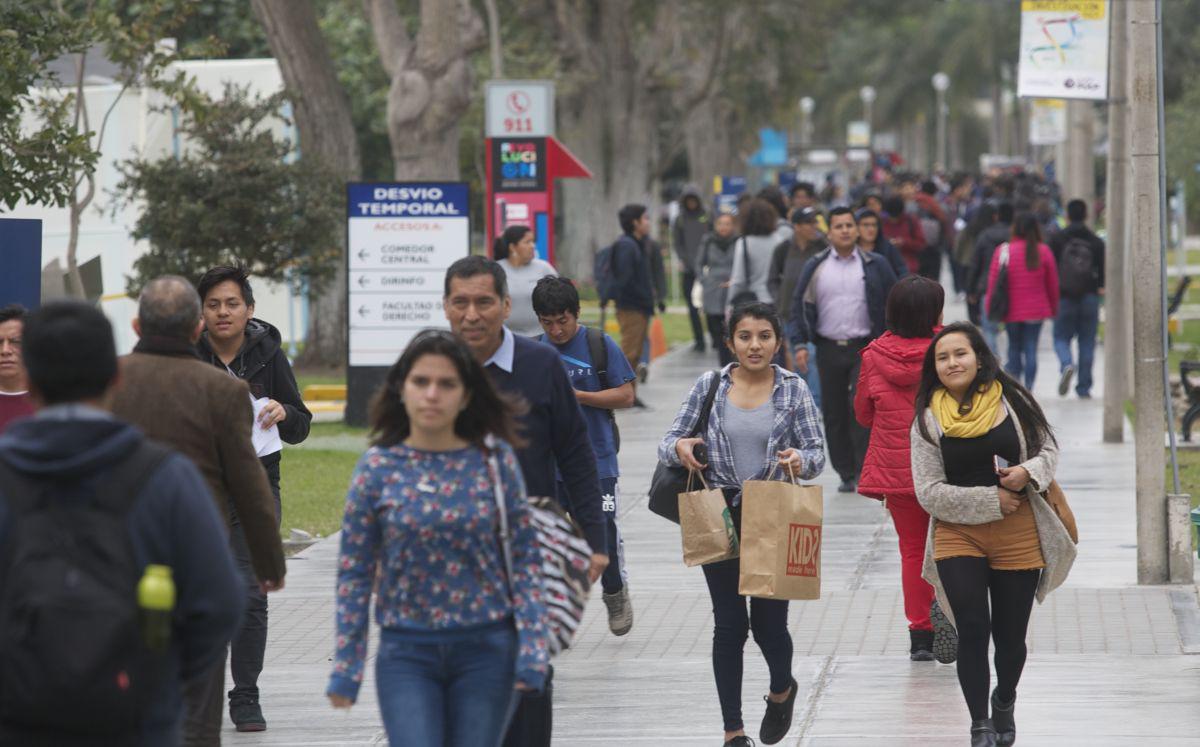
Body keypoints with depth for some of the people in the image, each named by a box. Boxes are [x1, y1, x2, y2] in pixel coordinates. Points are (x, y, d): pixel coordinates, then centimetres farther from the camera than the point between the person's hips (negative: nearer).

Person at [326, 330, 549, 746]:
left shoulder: (495, 461, 0)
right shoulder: (378, 468, -1)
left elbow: (525, 558, 2)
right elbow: (354, 573, 2)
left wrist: (532, 651, -5)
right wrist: (345, 669, 0)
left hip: (486, 650, 1)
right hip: (407, 653, -1)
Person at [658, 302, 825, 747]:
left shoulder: (793, 389, 0)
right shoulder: (709, 386, 2)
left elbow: (817, 454, -2)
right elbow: (668, 444, 2)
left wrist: (801, 460, -25)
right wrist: (680, 448, -22)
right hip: (721, 518, 1)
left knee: (768, 620, 1)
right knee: (729, 623, 1)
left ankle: (782, 689, 35)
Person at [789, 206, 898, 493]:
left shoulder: (875, 265, 3)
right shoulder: (815, 267, 6)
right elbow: (799, 306, 8)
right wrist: (799, 344, -3)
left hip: (865, 349, -2)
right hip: (829, 349, 2)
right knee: (834, 413, 4)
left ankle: (865, 469, -12)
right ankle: (846, 474, 14)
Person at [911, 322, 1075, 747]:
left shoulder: (1012, 401, 1)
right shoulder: (928, 420, -2)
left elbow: (1048, 449, 10)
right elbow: (929, 492, -5)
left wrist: (1029, 471, -13)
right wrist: (991, 501, -12)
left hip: (1018, 536, 1)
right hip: (958, 535, -1)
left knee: (1010, 637, 8)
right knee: (973, 629, -13)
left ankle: (1004, 702, 38)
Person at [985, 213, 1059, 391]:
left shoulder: (1003, 252, -6)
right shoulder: (1044, 252, -3)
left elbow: (993, 282, -3)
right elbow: (1053, 283, 4)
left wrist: (990, 308, 8)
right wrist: (1054, 307, 16)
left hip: (1012, 309, 0)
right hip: (1036, 309, 0)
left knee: (1014, 346, 14)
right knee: (1031, 348, 3)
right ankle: (1028, 388, -4)